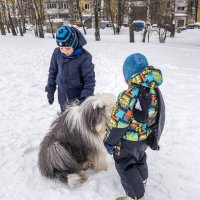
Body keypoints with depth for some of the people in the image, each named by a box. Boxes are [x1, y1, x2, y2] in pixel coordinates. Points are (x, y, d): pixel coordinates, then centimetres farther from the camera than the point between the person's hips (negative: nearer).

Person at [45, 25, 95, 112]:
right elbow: (53, 71, 5)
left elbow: (89, 80, -17)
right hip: (63, 96, 4)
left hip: (78, 96, -4)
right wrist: (50, 89, 8)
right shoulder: (57, 53, -10)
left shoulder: (84, 57, -22)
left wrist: (85, 98, -25)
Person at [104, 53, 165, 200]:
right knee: (140, 159, 30)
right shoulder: (155, 91, -8)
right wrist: (151, 132, 18)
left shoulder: (129, 96, -31)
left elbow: (118, 123, -26)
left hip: (128, 141, -8)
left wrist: (109, 141, -12)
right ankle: (142, 181, 55)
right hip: (145, 138, 8)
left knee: (125, 165, 13)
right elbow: (156, 116, 4)